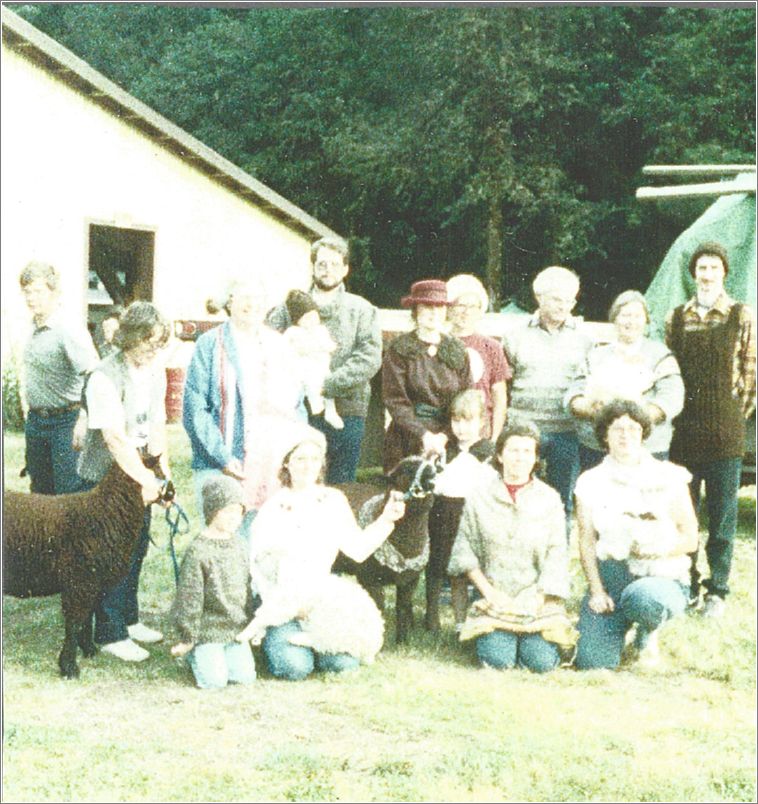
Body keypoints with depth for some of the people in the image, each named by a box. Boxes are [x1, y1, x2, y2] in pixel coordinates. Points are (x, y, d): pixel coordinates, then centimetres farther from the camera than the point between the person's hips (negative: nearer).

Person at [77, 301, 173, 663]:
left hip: (141, 476, 8)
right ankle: (111, 634, 5)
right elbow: (114, 438, -25)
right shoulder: (106, 377, -21)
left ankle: (128, 619, 29)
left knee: (137, 548, 15)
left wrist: (164, 473, 2)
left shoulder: (155, 372, 5)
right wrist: (145, 479, -25)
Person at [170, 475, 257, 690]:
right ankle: (195, 654, 15)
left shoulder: (239, 547, 8)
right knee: (214, 680, -15)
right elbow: (189, 597, -11)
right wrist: (188, 638, -10)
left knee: (245, 676, -9)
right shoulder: (197, 551, -13)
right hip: (207, 629, -5)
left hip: (236, 629, 5)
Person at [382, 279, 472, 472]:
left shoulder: (457, 351, 10)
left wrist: (444, 436, -7)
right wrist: (424, 435, -13)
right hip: (407, 440, -2)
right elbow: (395, 400, -5)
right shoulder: (399, 349, 0)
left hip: (448, 443, 2)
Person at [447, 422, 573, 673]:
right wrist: (488, 591, -6)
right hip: (496, 599, 0)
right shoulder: (480, 498, 4)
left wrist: (538, 598, -10)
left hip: (537, 600, 0)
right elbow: (465, 551, 4)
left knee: (541, 661, -19)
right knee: (499, 660, -19)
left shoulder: (549, 499, 4)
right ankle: (487, 633, 14)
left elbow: (557, 556, 1)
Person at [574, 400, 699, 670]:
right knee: (591, 661, -17)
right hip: (610, 577, 2)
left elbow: (690, 538, -1)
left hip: (663, 579, -2)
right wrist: (596, 591, -9)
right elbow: (587, 542, 3)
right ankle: (619, 625, 20)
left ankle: (647, 636, -1)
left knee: (644, 598, -41)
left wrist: (660, 549, -21)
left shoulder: (668, 477, 1)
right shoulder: (591, 483, 6)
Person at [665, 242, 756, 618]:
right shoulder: (677, 317, 10)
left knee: (723, 513, 1)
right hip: (684, 429, 3)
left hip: (725, 432, -3)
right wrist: (674, 410, 8)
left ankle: (717, 590, 8)